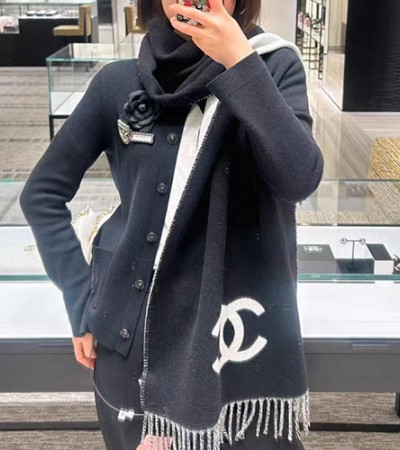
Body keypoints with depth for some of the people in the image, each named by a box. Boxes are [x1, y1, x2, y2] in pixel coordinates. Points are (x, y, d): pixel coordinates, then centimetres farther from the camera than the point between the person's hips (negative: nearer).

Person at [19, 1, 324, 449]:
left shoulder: (273, 66, -3)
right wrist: (80, 300, -1)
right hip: (136, 333, 1)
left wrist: (239, 61, -23)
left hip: (242, 332, -1)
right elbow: (42, 193, 5)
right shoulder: (119, 83, -2)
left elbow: (299, 179, -20)